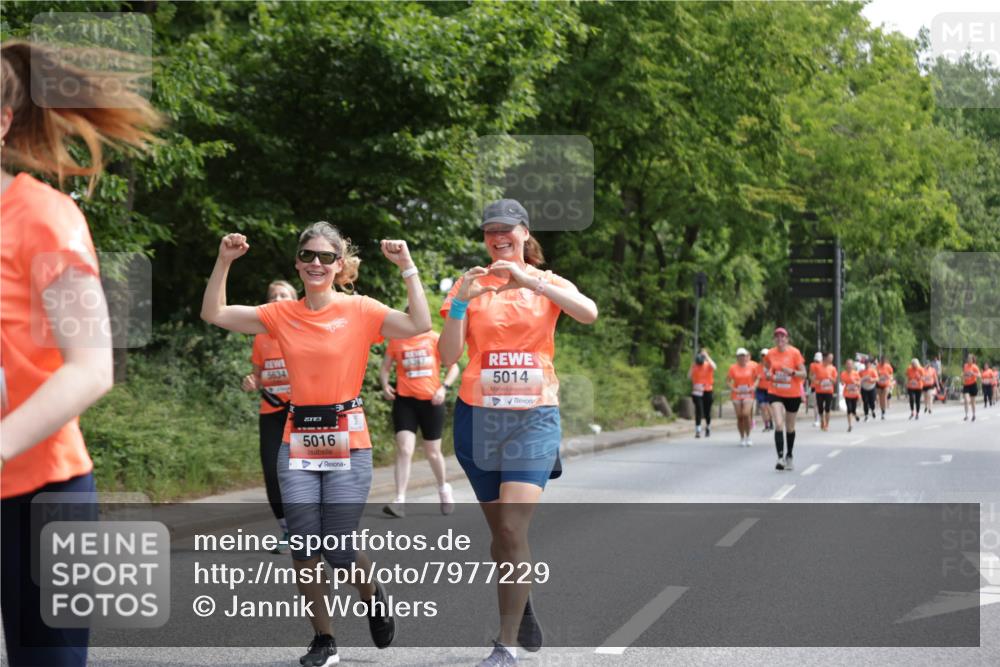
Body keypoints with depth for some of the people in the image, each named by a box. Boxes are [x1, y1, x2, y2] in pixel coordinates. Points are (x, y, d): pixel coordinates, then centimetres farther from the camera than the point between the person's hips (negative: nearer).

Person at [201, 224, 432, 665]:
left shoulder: (359, 310, -2)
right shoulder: (282, 316, 6)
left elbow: (420, 324, -14)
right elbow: (214, 314, 6)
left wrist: (407, 267, -16)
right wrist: (224, 262, -2)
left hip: (347, 443, -3)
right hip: (298, 444, 3)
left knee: (339, 550, -5)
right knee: (303, 546, -1)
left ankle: (373, 595, 29)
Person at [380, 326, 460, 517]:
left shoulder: (435, 339, -1)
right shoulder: (396, 340, 3)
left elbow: (454, 366, 1)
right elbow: (385, 367, 9)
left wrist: (444, 387, -15)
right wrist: (385, 385, -11)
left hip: (431, 401, 0)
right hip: (405, 400, 0)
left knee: (433, 452, 11)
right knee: (404, 449, -14)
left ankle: (444, 489, 38)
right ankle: (400, 501, -17)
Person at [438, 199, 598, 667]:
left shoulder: (548, 283, 5)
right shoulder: (470, 285, 6)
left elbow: (589, 313, -17)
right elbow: (448, 356, -3)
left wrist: (529, 281, -25)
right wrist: (461, 302, -17)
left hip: (534, 416, -2)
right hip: (479, 416, 2)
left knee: (512, 530, -14)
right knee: (501, 532, 9)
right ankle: (522, 610, 30)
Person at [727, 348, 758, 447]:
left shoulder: (752, 366, 2)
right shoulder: (733, 367, 1)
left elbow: (757, 378, 10)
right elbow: (728, 380, 4)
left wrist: (754, 387, -7)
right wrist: (733, 388, -11)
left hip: (748, 394, -1)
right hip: (737, 394, 1)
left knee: (746, 414, -17)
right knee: (739, 417, 2)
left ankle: (748, 437, -3)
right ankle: (742, 438, 15)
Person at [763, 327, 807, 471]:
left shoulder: (794, 353, -8)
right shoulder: (770, 353, -1)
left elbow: (803, 374, -7)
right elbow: (766, 367, 20)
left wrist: (792, 372, -26)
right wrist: (767, 373, -2)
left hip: (793, 394, 0)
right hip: (775, 393, 0)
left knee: (790, 428, 13)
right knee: (779, 425, -18)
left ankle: (789, 456, 33)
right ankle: (780, 457, -23)